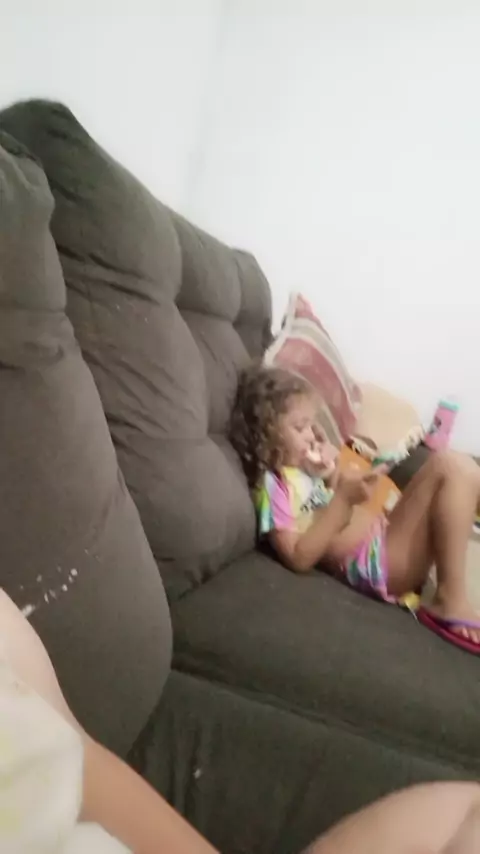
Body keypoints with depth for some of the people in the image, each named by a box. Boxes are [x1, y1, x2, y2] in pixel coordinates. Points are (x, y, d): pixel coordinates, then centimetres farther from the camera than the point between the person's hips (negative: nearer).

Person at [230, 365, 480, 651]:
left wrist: (340, 482, 8)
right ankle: (451, 602, -21)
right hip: (374, 563, -10)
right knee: (450, 466, -19)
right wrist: (343, 499, -22)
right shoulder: (272, 486, -10)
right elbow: (299, 559, -20)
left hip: (384, 540, 10)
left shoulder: (299, 469, 19)